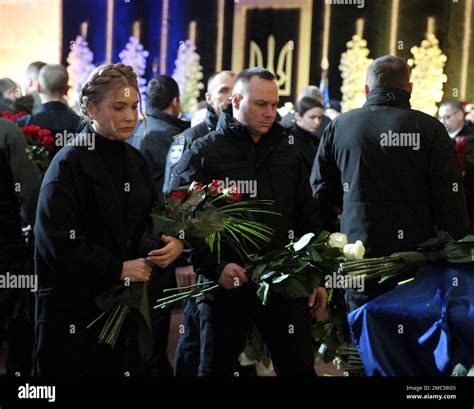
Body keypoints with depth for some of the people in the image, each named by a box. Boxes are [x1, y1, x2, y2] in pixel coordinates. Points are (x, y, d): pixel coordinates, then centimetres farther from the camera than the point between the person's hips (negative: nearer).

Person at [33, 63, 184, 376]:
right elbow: (58, 242, -19)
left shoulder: (136, 161, 10)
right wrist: (118, 269, -15)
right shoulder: (69, 164, -12)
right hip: (75, 307, -6)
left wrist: (174, 242, -4)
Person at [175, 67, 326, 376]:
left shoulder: (286, 150, 12)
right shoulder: (203, 153, -4)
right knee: (218, 367, 9)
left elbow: (306, 217, 16)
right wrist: (215, 267, -19)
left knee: (301, 367, 8)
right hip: (228, 285, -4)